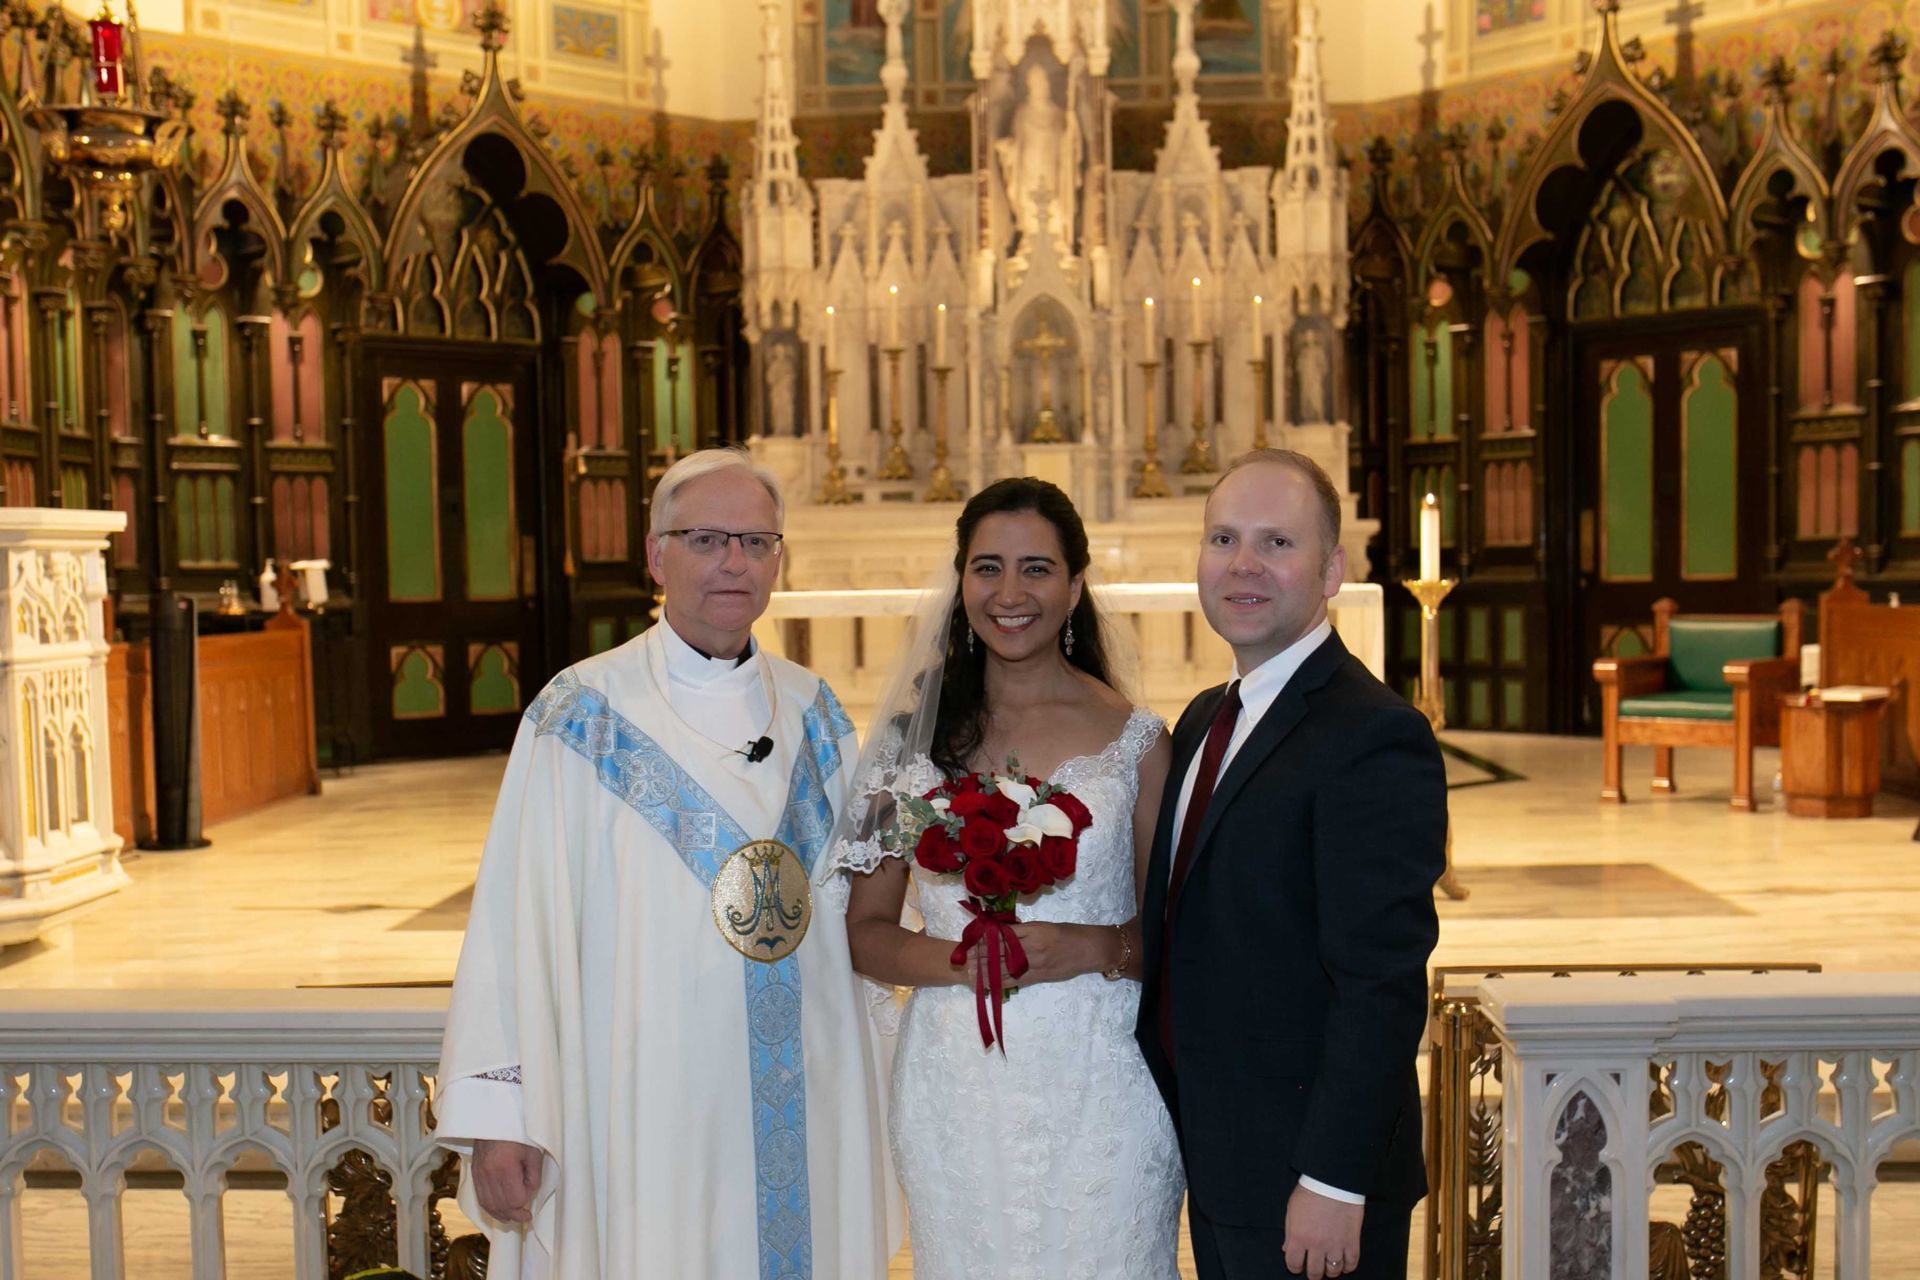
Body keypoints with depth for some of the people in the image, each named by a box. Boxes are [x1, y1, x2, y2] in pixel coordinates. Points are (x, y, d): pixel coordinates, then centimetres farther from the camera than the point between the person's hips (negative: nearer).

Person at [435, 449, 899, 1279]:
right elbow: (521, 916, -10)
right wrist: (497, 1112, -14)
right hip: (647, 1116, -4)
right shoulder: (582, 718, -5)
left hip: (806, 1109, 4)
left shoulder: (813, 714, 9)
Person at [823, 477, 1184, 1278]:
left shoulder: (1134, 740, -1)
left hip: (1100, 1089, -1)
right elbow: (864, 933, 4)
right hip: (957, 1085, 1)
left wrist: (1093, 949, -17)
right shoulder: (919, 735, 3)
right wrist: (963, 957, -14)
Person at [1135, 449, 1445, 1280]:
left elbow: (1382, 984, -22)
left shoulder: (1373, 737, -19)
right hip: (1216, 1158, 8)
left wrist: (1333, 1181, -22)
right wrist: (1182, 1129, 13)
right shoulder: (1203, 722, 9)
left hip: (1306, 1188, -8)